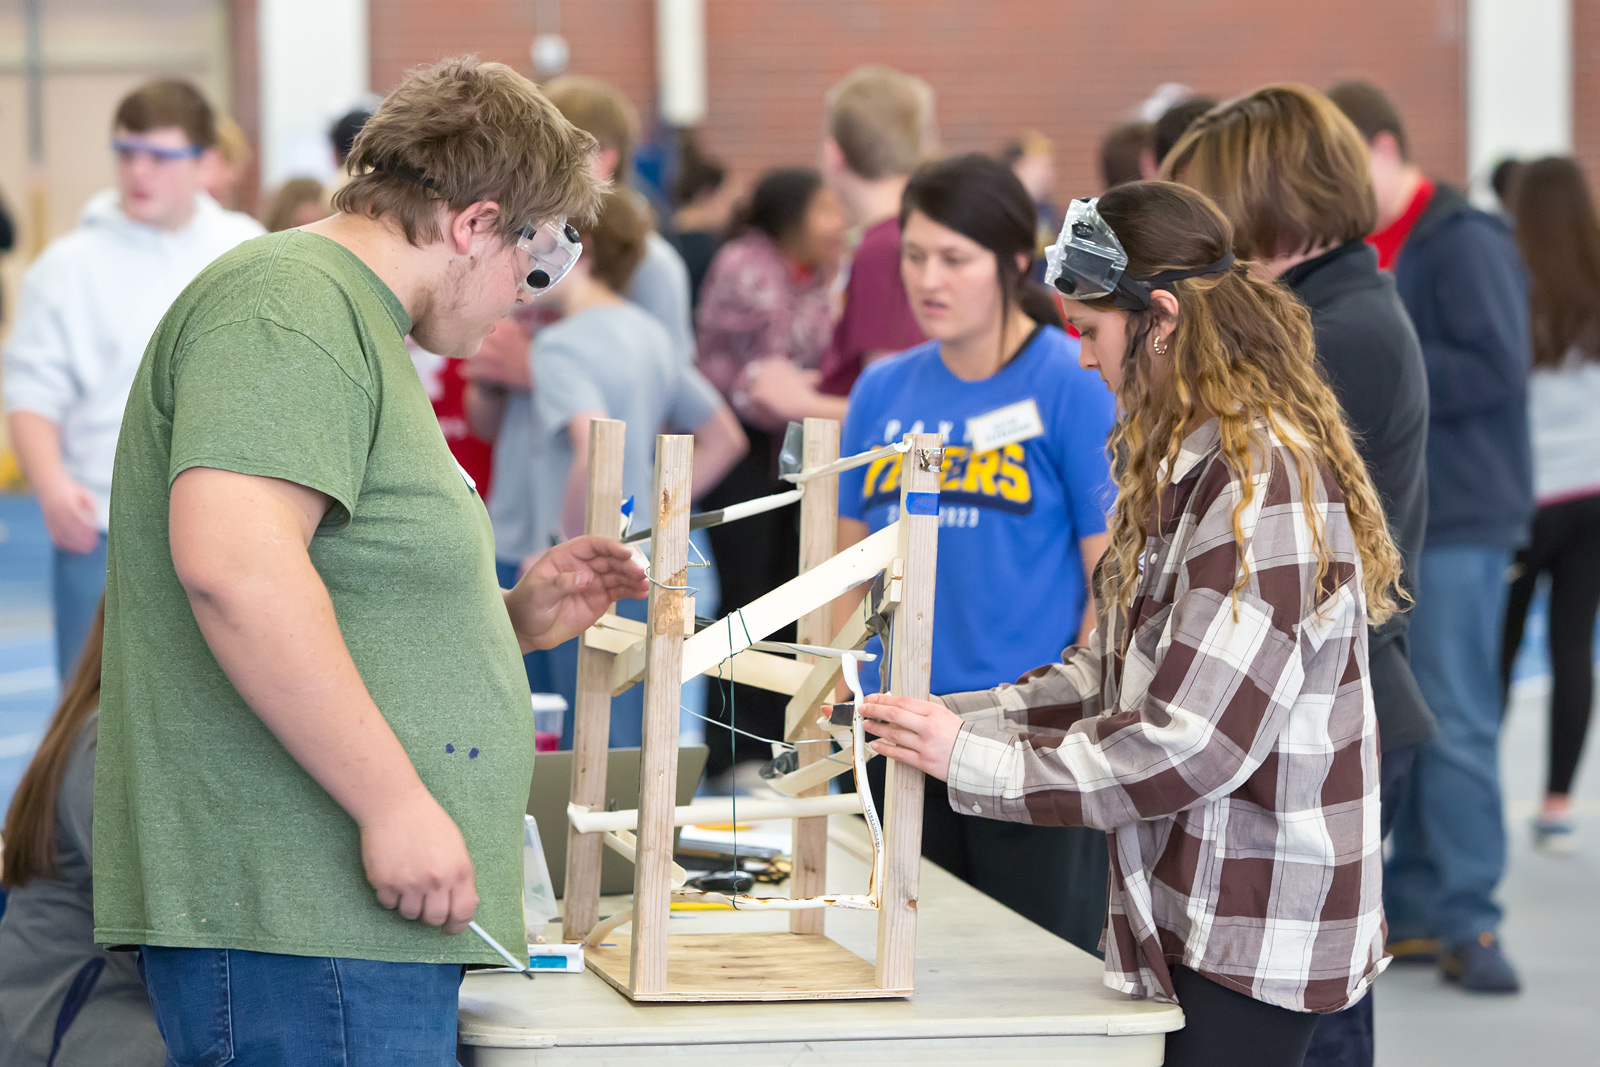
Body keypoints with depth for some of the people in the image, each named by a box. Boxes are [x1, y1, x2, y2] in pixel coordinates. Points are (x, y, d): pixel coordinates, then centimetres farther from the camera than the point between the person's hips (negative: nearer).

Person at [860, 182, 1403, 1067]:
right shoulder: (1188, 468, 13)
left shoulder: (1264, 483, -20)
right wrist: (951, 719, 3)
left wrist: (972, 761, -16)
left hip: (1253, 939, -9)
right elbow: (1113, 673, 15)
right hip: (1197, 913, 9)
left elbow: (1191, 744, -23)